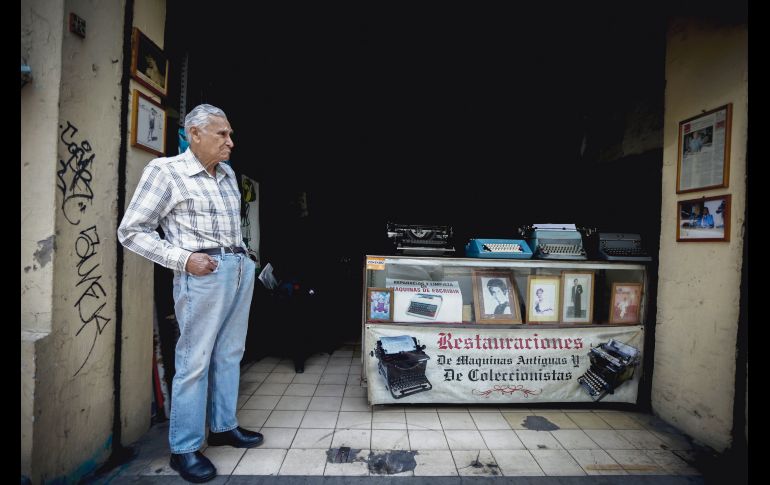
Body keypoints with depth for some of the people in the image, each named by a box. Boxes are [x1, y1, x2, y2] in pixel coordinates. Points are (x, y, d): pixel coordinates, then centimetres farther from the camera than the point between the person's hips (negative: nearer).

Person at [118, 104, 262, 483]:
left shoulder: (228, 175, 14)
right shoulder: (165, 171, -5)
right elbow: (131, 231, -6)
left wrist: (244, 257, 14)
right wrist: (183, 259, -15)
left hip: (241, 269, 7)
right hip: (203, 274, -6)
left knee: (229, 355, 14)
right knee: (194, 361, 1)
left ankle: (223, 427, 30)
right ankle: (184, 448, 17)